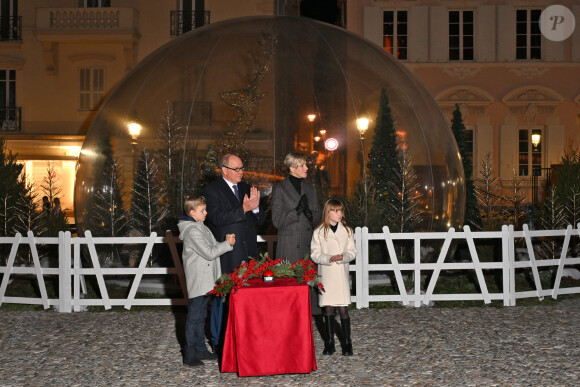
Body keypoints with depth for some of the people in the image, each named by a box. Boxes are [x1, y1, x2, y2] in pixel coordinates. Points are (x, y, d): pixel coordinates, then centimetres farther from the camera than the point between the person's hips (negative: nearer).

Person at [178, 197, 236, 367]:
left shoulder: (201, 228, 14)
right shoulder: (192, 231, -18)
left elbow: (213, 246, 18)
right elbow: (209, 253, -21)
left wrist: (226, 241, 2)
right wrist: (227, 244, -13)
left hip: (205, 280, 10)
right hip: (197, 281, -10)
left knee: (201, 315, 16)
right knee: (194, 317, -4)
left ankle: (200, 349, 25)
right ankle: (189, 354, 1)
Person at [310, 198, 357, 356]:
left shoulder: (347, 231, 7)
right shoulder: (319, 232, 1)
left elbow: (352, 251, 7)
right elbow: (314, 254, -1)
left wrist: (343, 256, -14)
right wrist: (329, 258, -17)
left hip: (341, 274, 1)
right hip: (326, 274, -1)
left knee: (343, 308, -3)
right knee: (328, 309, 4)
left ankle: (347, 343, 6)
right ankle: (329, 342, 14)